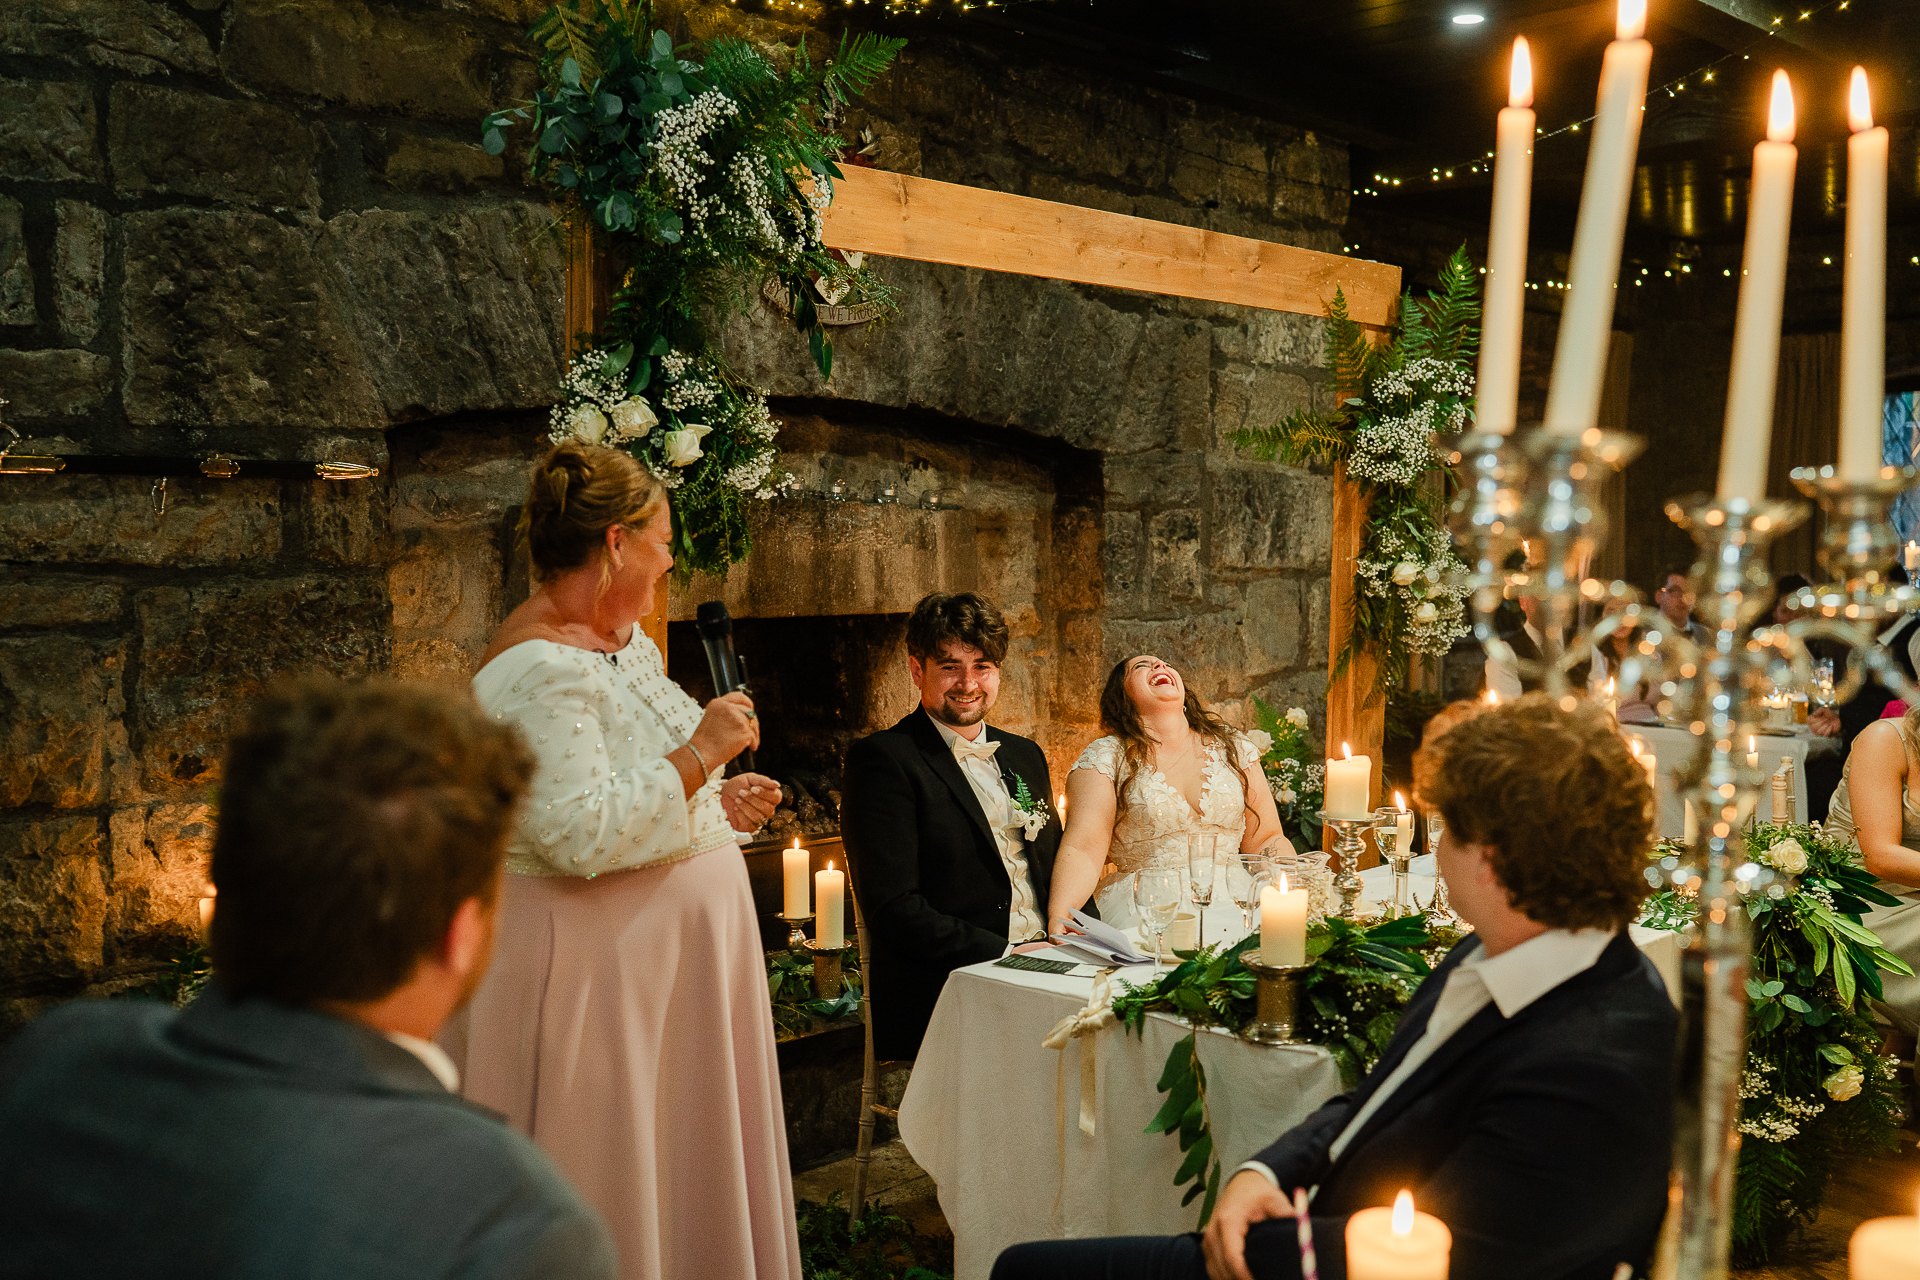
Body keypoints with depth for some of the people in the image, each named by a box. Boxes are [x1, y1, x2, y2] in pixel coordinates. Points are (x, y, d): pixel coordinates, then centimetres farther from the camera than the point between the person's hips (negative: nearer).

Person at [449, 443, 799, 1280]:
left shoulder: (626, 640, 10)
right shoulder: (539, 669, -20)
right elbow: (580, 835, -27)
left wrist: (715, 801, 7)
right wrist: (700, 753, -21)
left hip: (671, 954, 10)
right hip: (595, 968, -10)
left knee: (682, 1168, 17)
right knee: (608, 1189, 2)